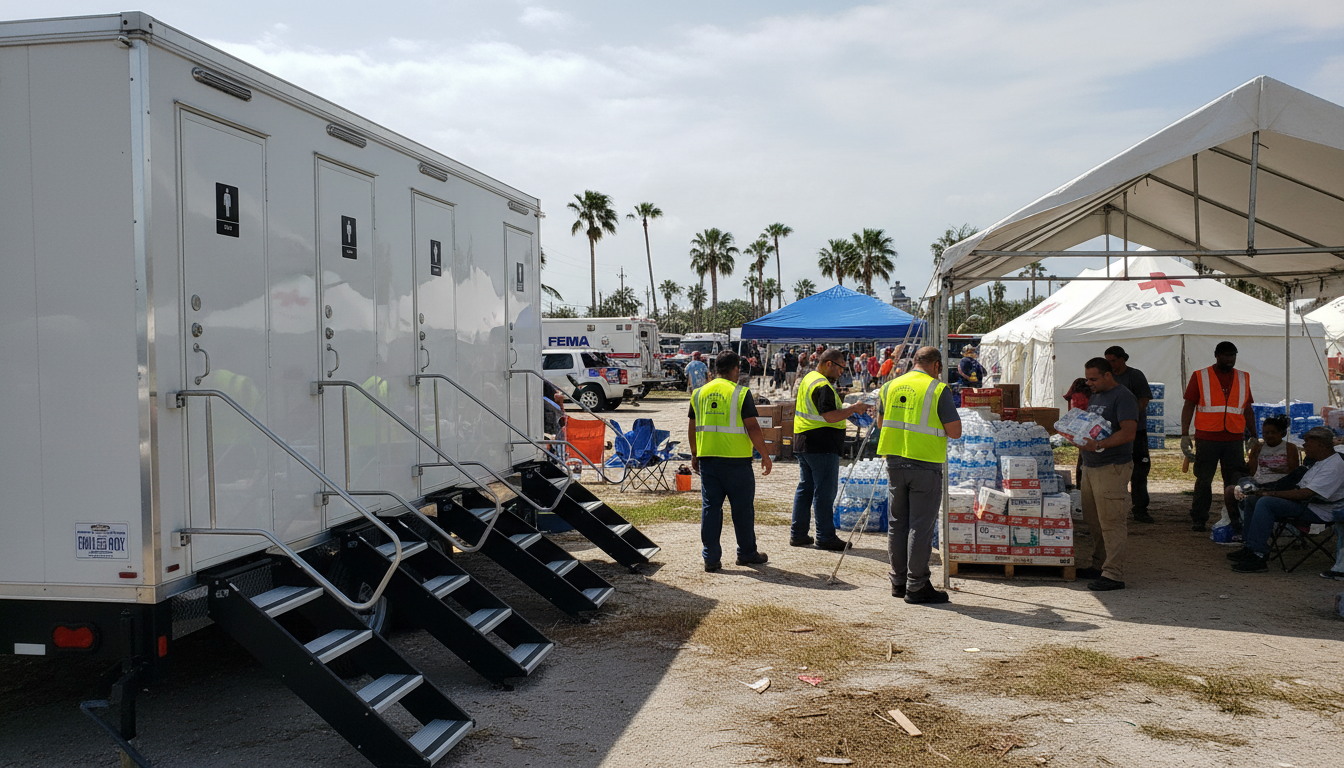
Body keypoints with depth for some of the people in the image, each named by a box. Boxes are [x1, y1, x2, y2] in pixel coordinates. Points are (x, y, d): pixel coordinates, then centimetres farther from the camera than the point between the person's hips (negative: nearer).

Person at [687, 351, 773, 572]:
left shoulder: (700, 393, 9)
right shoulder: (741, 393, -6)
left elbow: (692, 428, 13)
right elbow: (752, 428, -11)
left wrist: (694, 455, 24)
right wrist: (765, 455, -2)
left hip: (707, 458, 4)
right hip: (736, 459, -4)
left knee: (710, 506, 7)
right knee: (742, 507, 8)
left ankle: (711, 557, 7)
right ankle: (747, 553, 18)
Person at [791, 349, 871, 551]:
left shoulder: (808, 379, 17)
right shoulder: (823, 386, -16)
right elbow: (829, 416, -24)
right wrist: (853, 409, -16)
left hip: (803, 443, 10)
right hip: (821, 445, -10)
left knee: (805, 487, 14)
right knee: (825, 492, -4)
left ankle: (798, 534, 17)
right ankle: (825, 537, -1)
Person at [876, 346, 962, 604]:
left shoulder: (890, 387, 9)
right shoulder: (938, 389, -8)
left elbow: (880, 423, 21)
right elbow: (954, 431, -9)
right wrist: (934, 424, 10)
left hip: (895, 462, 5)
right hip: (925, 465, -5)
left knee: (897, 523, 13)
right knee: (920, 526, 0)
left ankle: (899, 581, 21)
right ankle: (916, 586, 3)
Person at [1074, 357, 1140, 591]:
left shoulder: (1123, 397, -11)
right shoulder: (1094, 397, 18)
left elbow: (1129, 432, -21)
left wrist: (1099, 445, -30)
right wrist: (1081, 441, 5)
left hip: (1112, 468, -9)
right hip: (1090, 466, 9)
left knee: (1111, 522, -8)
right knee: (1093, 521, 13)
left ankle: (1114, 574, -6)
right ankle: (1097, 565, 23)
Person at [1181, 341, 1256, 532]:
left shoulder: (1243, 378, 13)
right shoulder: (1200, 376, 4)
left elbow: (1248, 410, 19)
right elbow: (1188, 407, 2)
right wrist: (1184, 435, -5)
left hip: (1234, 439, 2)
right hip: (1206, 438, -2)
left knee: (1235, 482, 3)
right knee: (1203, 481, 2)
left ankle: (1236, 519, 13)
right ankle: (1198, 520, 11)